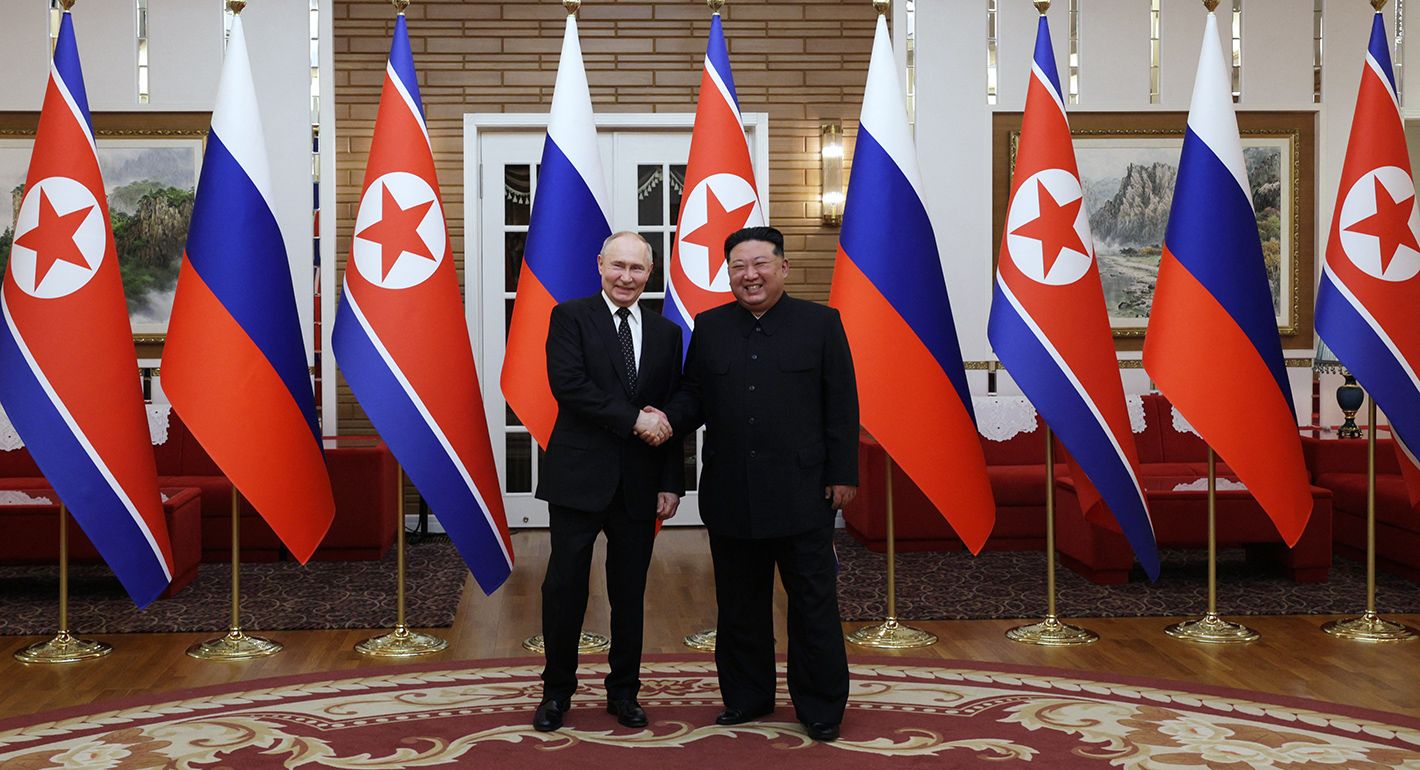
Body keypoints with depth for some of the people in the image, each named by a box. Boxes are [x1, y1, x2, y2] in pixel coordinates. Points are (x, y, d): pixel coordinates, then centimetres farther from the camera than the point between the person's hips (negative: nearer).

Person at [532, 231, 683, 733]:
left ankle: (624, 691, 26)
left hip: (639, 484, 3)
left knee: (630, 593, 11)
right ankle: (557, 691, 21)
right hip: (579, 477, -3)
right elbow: (568, 385, -15)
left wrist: (671, 483, 2)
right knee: (565, 588, 4)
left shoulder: (666, 333, 10)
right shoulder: (570, 317, -1)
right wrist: (633, 419, -19)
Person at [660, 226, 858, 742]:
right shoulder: (709, 327, 8)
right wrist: (668, 421, -13)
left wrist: (843, 475, -6)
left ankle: (821, 708, 17)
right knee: (739, 605, 13)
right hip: (731, 495, 3)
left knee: (814, 604, 5)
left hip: (802, 492, -3)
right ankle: (746, 697, 28)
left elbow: (841, 406, -1)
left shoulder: (820, 323, 1)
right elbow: (693, 395, 9)